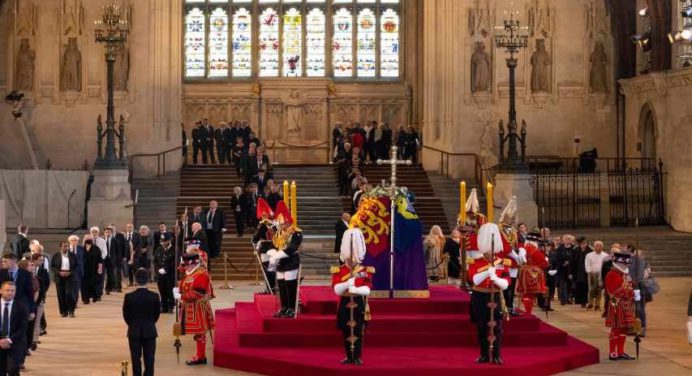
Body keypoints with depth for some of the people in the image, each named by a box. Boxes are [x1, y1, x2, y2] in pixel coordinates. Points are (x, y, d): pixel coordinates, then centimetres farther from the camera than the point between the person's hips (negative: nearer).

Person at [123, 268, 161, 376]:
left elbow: (126, 315, -2)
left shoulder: (129, 296, -12)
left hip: (134, 332, 0)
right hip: (150, 332, 0)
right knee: (149, 359, 5)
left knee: (136, 359, 7)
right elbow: (157, 314, 1)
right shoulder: (154, 296, -10)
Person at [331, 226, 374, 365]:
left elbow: (367, 289, -13)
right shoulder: (338, 271, 0)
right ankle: (349, 356, 16)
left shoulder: (366, 271, -2)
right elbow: (336, 289, -11)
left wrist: (355, 289, -30)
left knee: (358, 332, -3)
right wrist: (347, 284, -29)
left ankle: (357, 357, 3)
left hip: (359, 304, -1)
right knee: (346, 332, 6)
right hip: (345, 304, 1)